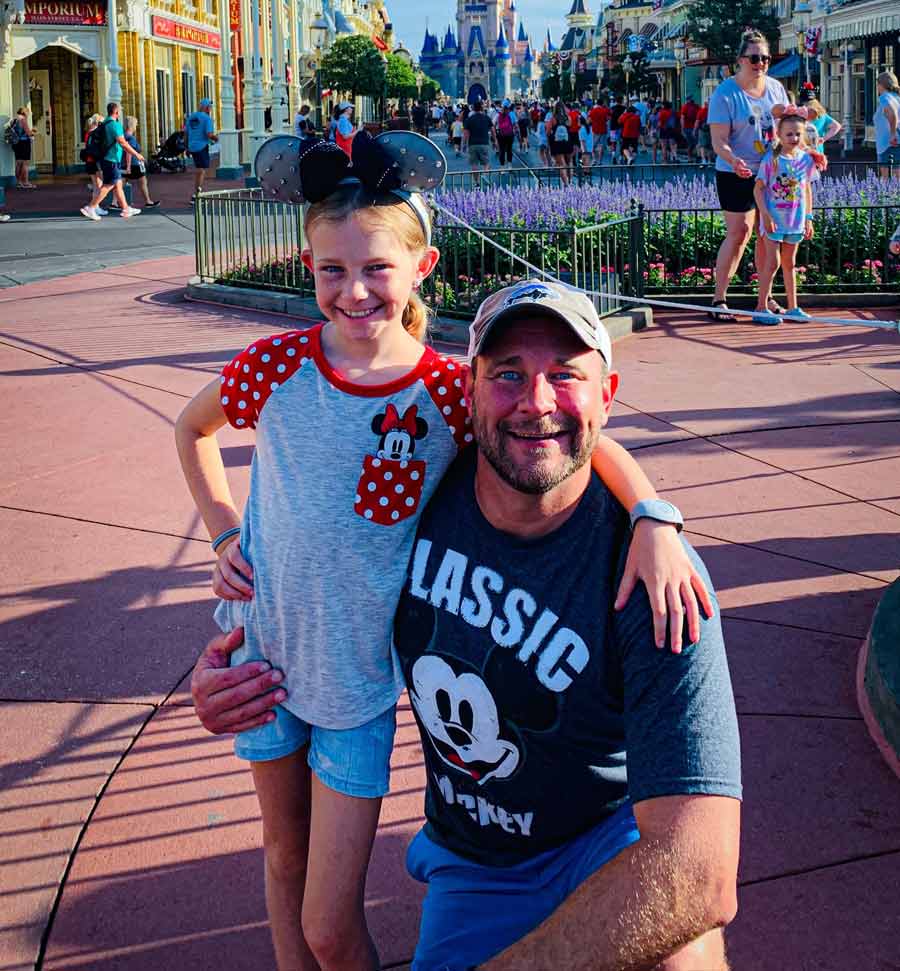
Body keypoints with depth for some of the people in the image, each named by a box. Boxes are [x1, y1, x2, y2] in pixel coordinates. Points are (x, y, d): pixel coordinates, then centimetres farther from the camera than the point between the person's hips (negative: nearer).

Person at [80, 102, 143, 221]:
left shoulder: (105, 123, 14)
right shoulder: (114, 124, -16)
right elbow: (123, 143, -20)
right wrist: (136, 154, -13)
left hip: (106, 159, 10)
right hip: (112, 160, -10)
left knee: (118, 184, 13)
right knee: (108, 185, -8)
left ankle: (125, 209, 19)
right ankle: (90, 208, -9)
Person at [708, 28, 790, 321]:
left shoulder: (775, 87, 8)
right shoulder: (725, 93, -11)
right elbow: (719, 141, -16)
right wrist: (733, 160, -35)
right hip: (737, 175, -6)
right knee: (739, 232, -9)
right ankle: (719, 299, 0)